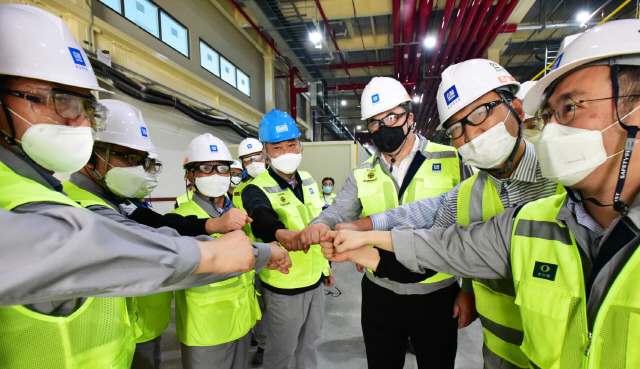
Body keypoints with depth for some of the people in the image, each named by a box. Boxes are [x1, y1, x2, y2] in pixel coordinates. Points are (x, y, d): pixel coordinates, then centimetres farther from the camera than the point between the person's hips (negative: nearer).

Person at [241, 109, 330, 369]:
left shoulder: (308, 181, 2)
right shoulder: (257, 189, -18)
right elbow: (261, 216, -41)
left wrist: (326, 263, 16)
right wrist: (280, 232, -63)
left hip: (315, 280, 6)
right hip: (283, 288, -6)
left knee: (310, 343, 26)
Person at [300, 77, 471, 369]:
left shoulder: (451, 161, -6)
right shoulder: (362, 175, 2)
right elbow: (337, 214, -5)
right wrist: (318, 226, -29)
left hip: (437, 296, -2)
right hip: (380, 296, 2)